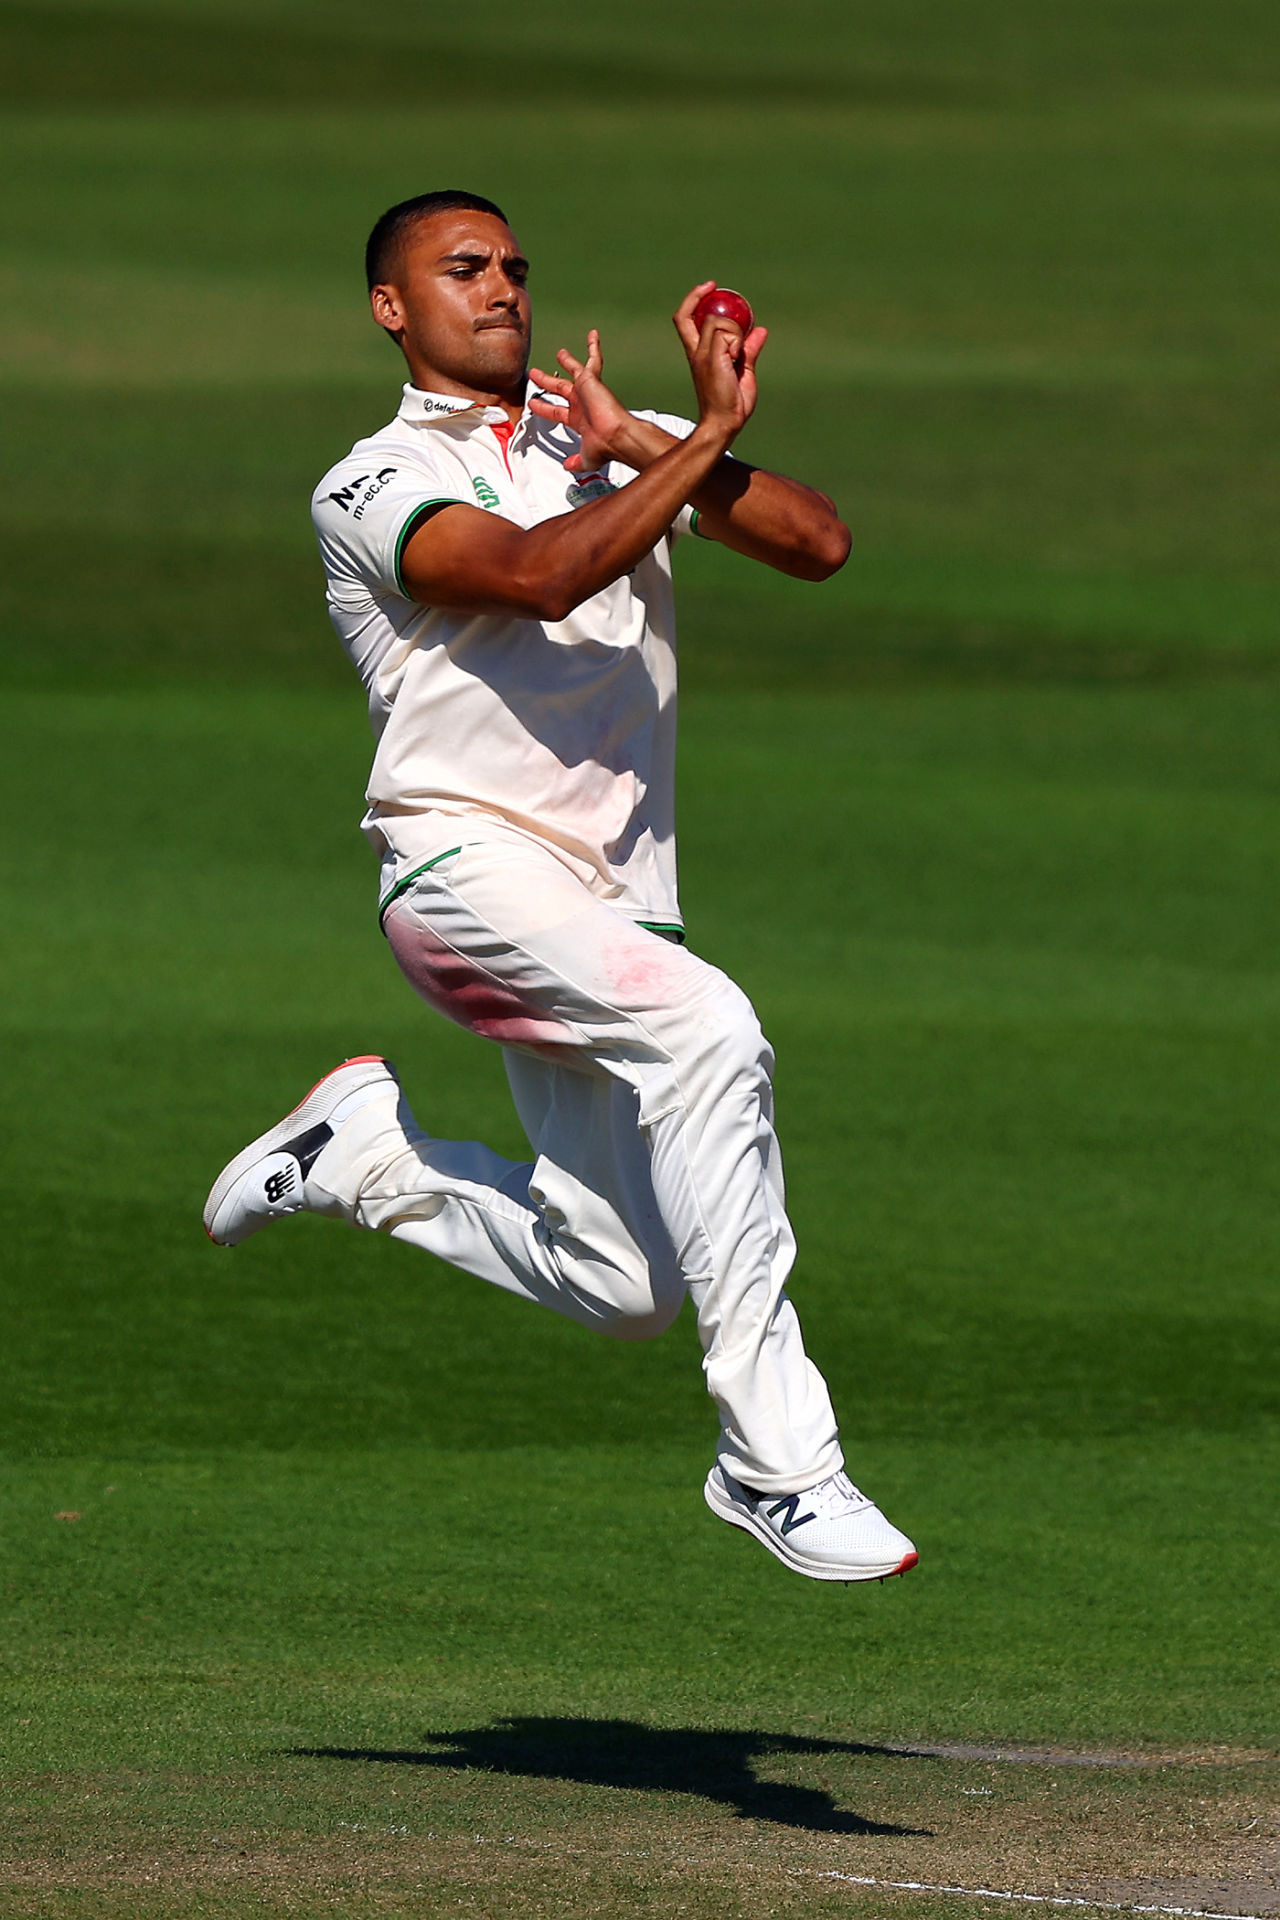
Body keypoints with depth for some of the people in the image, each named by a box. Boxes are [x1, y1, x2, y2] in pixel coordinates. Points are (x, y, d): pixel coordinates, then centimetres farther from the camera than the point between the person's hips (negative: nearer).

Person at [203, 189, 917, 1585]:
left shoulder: (625, 447, 17)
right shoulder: (372, 489, 3)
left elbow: (819, 545, 1)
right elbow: (537, 575, -18)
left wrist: (643, 444, -9)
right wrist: (710, 441, -16)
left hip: (618, 898, 6)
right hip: (467, 866, -6)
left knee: (625, 1286, 1)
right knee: (708, 1028, -32)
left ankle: (370, 1151, 28)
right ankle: (774, 1458, -31)